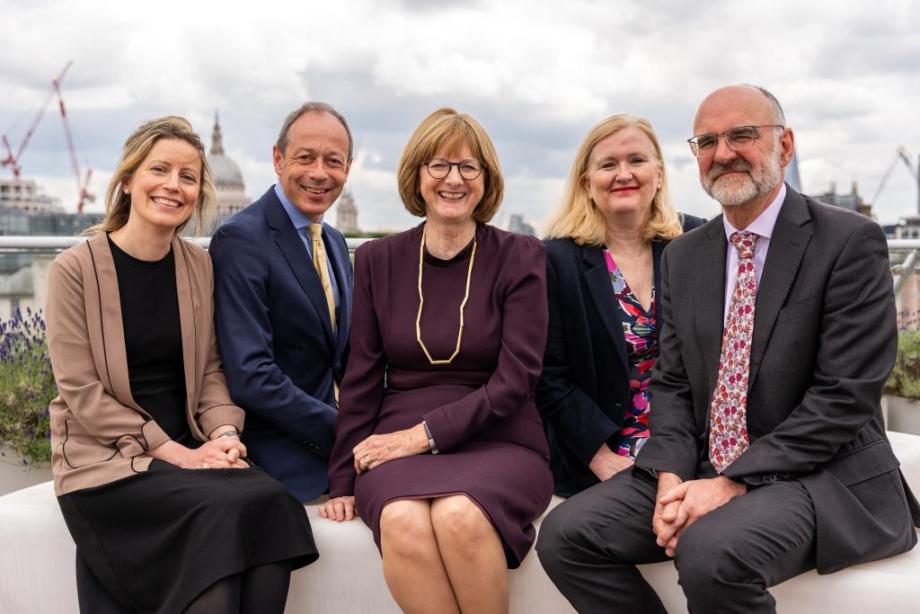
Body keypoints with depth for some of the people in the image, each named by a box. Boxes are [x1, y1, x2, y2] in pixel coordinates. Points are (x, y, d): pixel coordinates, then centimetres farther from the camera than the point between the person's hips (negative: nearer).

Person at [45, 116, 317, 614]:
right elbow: (81, 392, -10)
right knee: (224, 510, -29)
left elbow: (210, 369, 8)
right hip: (106, 459, -4)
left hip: (188, 448, 4)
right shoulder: (75, 269, -6)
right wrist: (171, 451, -16)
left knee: (271, 503, -25)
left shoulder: (199, 266, 7)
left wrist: (224, 434, -11)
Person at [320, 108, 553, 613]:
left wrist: (425, 433, -13)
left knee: (459, 513, -34)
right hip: (399, 446, 2)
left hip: (497, 441, -1)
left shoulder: (519, 258, 2)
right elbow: (362, 378, 8)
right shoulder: (378, 260, 9)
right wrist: (342, 481, 3)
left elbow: (515, 380, -6)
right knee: (402, 521, -32)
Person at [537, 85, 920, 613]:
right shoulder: (683, 256, 11)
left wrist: (733, 483, -18)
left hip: (821, 475, -5)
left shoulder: (850, 241, -8)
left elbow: (845, 395, -14)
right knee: (566, 534, -11)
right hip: (703, 470, 6)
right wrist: (671, 478, -9)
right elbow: (672, 384, 9)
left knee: (711, 550, -34)